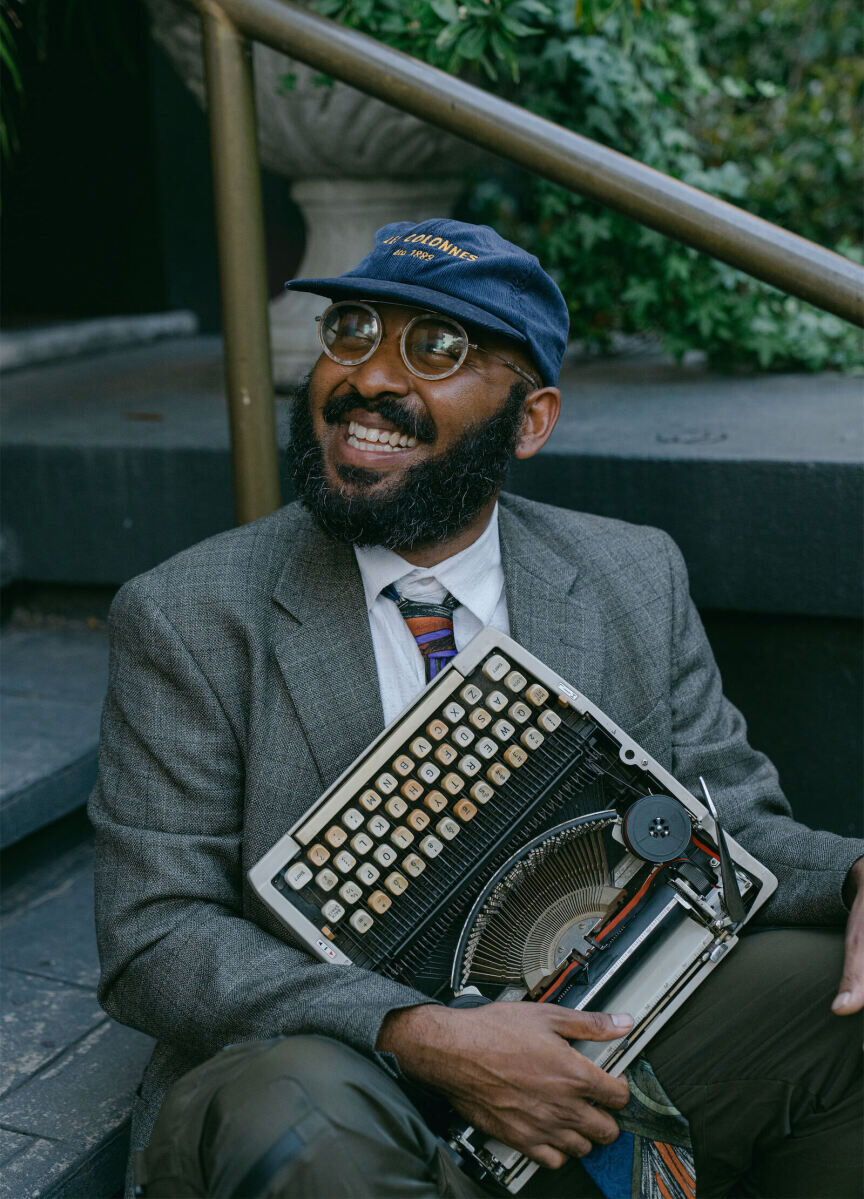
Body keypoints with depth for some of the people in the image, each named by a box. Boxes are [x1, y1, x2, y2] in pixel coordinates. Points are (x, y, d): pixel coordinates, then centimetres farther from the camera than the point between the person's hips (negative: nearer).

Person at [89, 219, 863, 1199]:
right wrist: (422, 1038, -24)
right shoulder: (183, 619, -8)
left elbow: (733, 828, 8)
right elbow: (152, 938, -11)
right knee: (294, 1114, -35)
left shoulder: (638, 582, 3)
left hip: (595, 1058, 4)